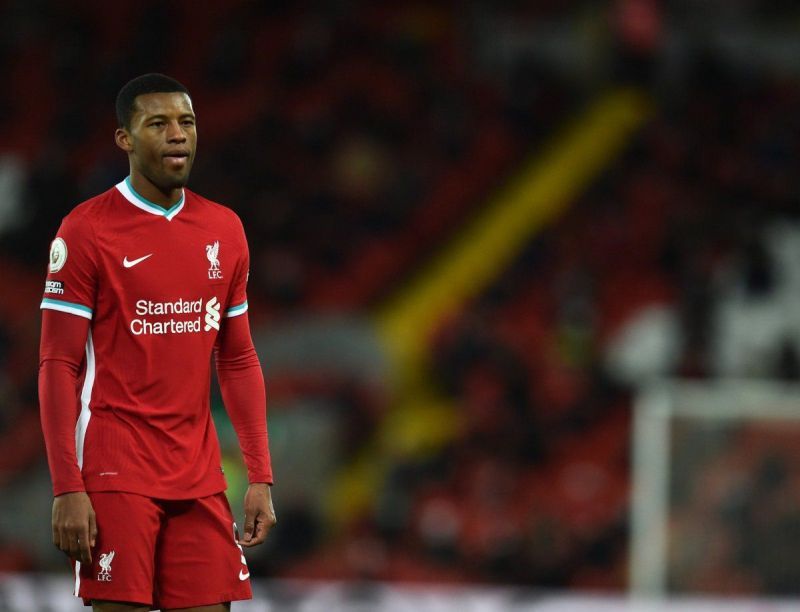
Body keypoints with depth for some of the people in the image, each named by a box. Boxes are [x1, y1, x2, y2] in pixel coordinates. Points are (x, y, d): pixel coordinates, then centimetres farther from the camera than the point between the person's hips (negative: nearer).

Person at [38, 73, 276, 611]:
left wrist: (261, 477, 8)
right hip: (117, 474, -5)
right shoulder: (86, 230, -5)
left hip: (200, 478, 5)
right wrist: (67, 488, -14)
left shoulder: (225, 230, 11)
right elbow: (58, 367, -7)